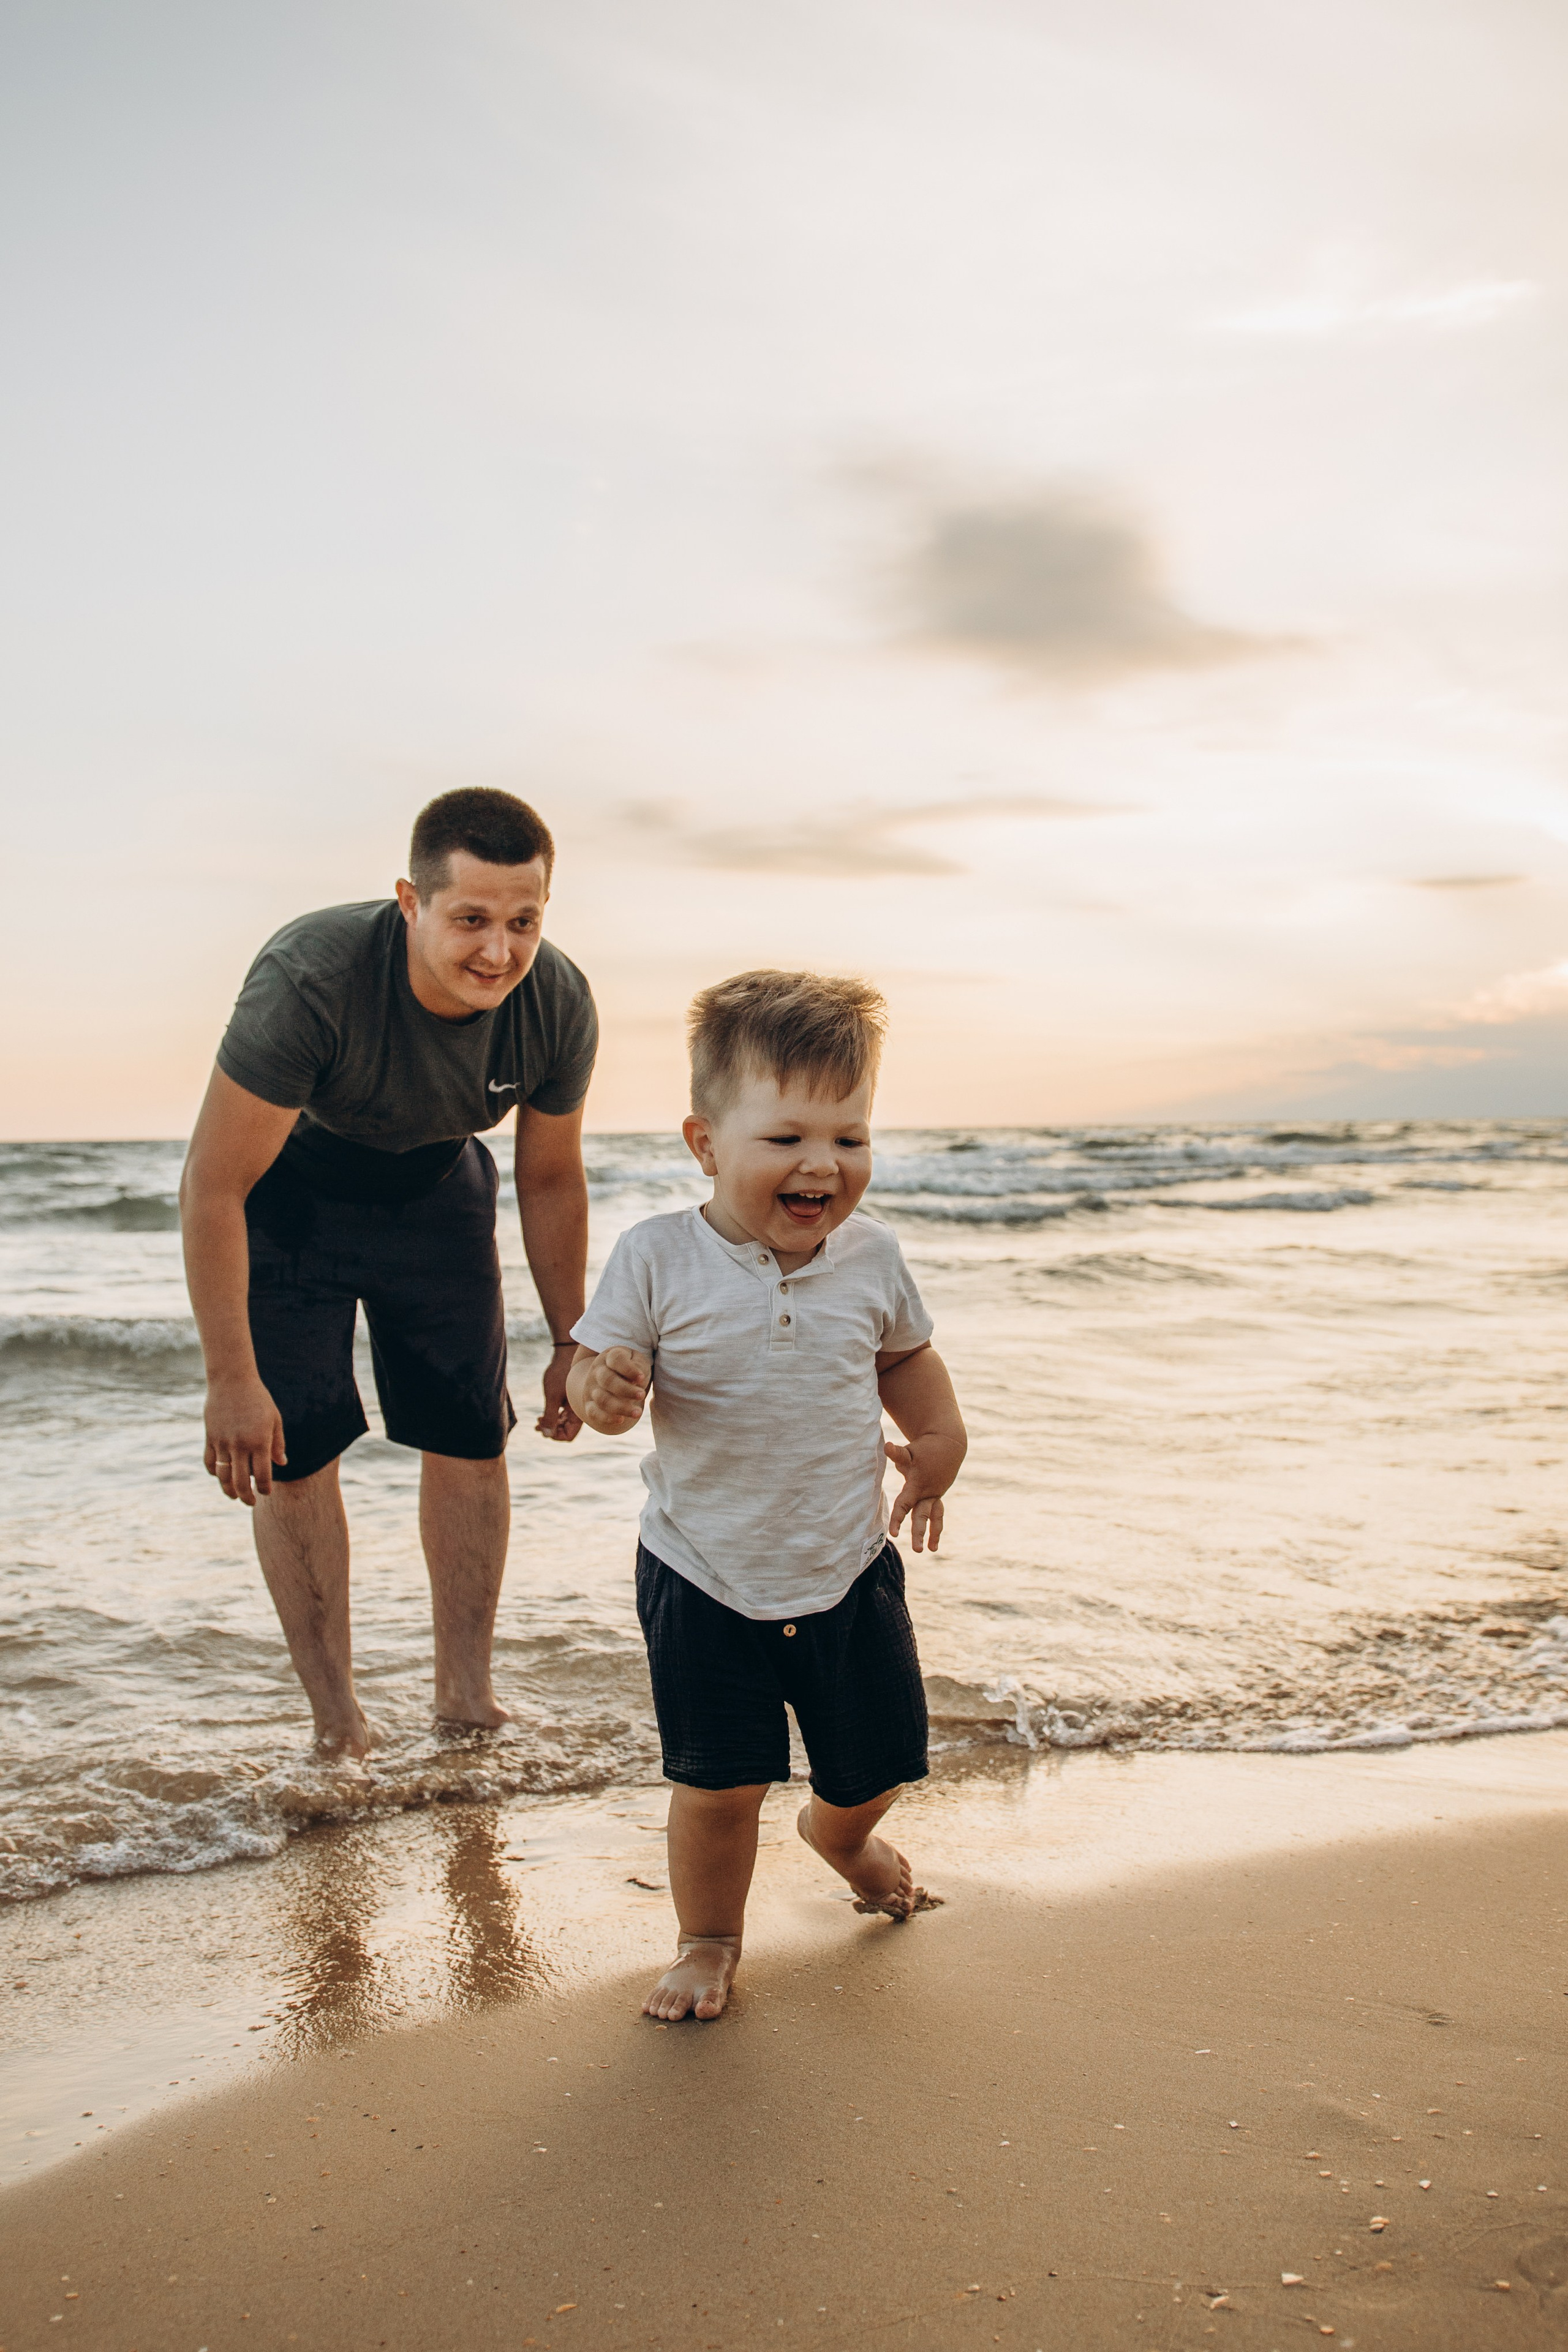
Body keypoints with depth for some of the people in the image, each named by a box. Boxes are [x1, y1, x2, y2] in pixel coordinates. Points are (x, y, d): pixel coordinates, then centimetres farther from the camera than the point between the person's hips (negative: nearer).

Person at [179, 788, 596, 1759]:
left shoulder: (558, 1004, -24)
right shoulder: (308, 980, -39)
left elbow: (551, 1179, -6)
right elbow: (213, 1187, -31)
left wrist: (570, 1339, 2)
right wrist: (231, 1378, -28)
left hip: (435, 1185, 4)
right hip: (289, 1187, -3)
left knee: (473, 1431, 1)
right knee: (292, 1446, -7)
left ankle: (468, 1692, 17)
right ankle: (337, 1718, 7)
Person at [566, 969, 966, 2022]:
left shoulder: (873, 1255, -5)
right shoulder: (658, 1259, -15)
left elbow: (908, 1355, 13)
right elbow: (597, 1364, -10)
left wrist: (941, 1437, 0)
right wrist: (603, 1391, -32)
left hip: (849, 1570, 3)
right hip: (705, 1580, -3)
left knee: (875, 1765, 17)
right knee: (718, 1785, 1)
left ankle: (840, 1835, 54)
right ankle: (709, 1937, 31)